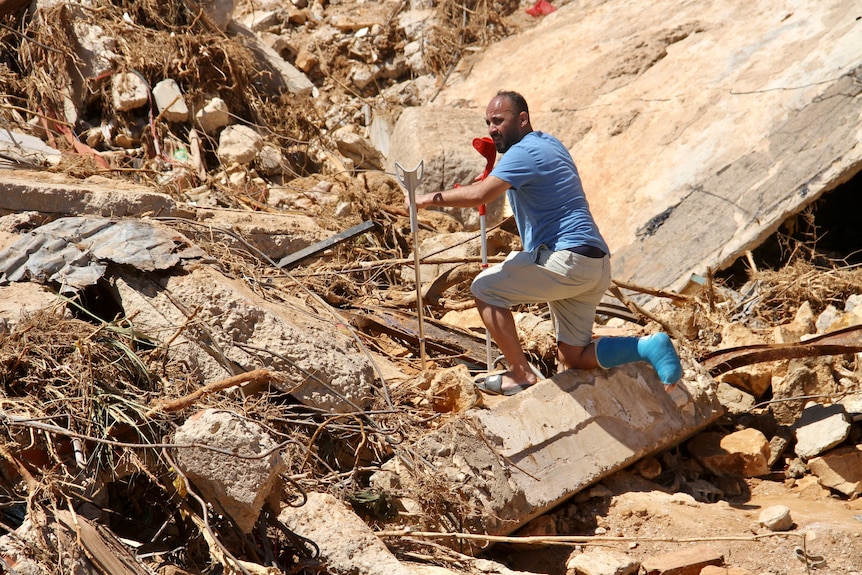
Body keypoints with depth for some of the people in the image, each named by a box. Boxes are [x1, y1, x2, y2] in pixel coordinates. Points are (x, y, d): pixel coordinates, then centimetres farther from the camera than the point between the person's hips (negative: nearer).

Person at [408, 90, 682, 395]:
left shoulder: (524, 152, -11)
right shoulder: (549, 143, 21)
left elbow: (479, 194, -25)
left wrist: (430, 198, -13)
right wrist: (493, 160, 21)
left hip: (567, 258, -10)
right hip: (596, 266, 10)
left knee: (484, 288, -2)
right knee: (572, 358, 13)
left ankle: (521, 374, -1)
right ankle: (649, 347, 0)